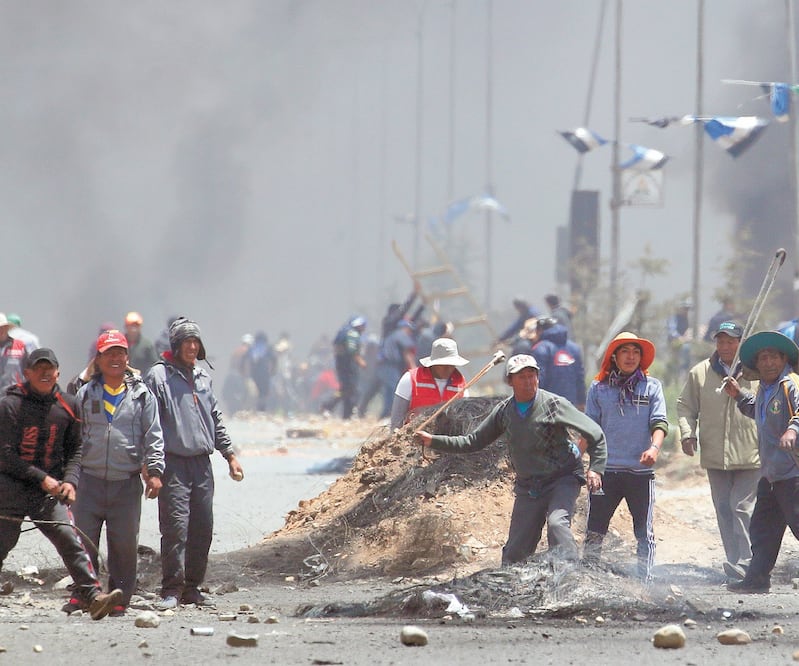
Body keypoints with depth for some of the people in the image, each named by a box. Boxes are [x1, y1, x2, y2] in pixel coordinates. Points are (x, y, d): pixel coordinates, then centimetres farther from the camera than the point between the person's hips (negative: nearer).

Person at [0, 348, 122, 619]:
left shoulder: (67, 406, 7)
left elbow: (75, 449, 15)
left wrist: (70, 480, -4)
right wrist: (41, 478, -13)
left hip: (49, 490, 3)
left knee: (70, 539, -14)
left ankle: (93, 596, -22)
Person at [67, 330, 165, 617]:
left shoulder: (141, 395, 7)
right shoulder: (85, 394, 8)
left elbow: (153, 436, 6)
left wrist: (154, 470, -3)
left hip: (127, 483, -1)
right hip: (90, 481, 1)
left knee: (125, 544, 1)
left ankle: (120, 597, 10)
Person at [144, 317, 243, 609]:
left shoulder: (203, 377, 18)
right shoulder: (158, 376, -2)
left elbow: (216, 419, 26)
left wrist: (230, 454, 21)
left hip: (202, 463, 6)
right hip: (173, 462, -6)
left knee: (202, 529, 5)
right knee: (176, 527, -12)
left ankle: (192, 586, 13)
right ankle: (171, 589, -8)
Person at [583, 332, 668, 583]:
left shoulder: (651, 387, 6)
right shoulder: (599, 388, 8)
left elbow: (659, 422, 0)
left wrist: (655, 447, -19)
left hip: (641, 471, 0)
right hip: (606, 469, 0)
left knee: (644, 533, 3)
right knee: (594, 532, 0)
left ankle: (645, 582, 7)